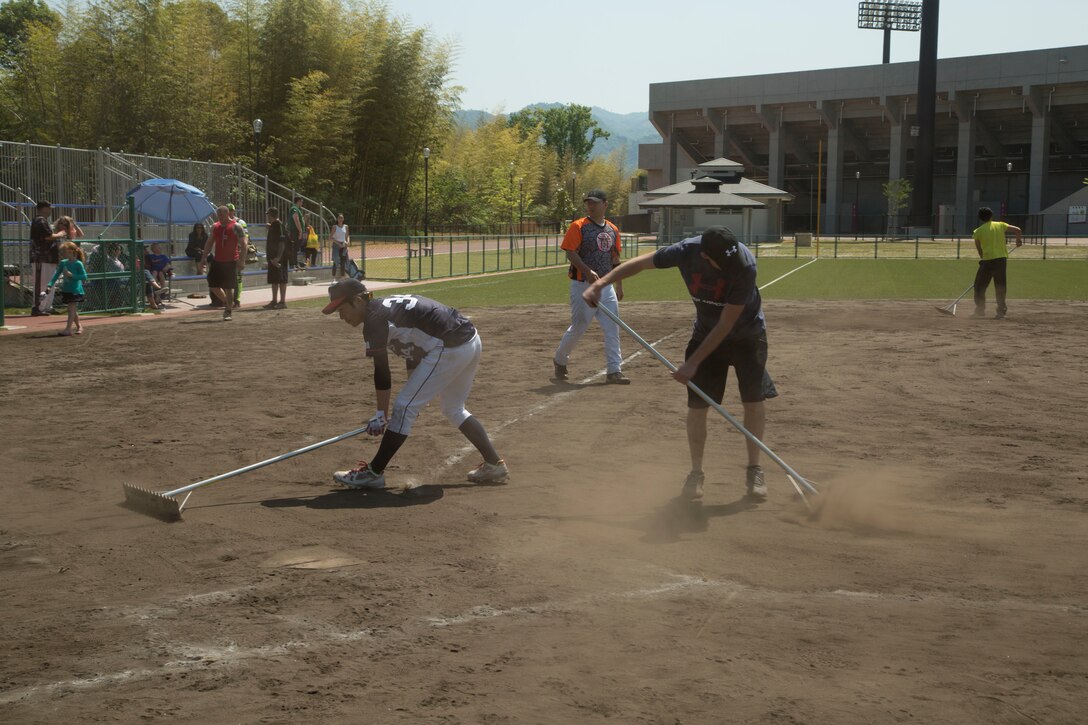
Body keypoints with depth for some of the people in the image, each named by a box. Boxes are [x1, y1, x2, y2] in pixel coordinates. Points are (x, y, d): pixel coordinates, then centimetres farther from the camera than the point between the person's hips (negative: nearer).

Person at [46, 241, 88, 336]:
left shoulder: (78, 264, -12)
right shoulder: (63, 263, 6)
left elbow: (84, 276, -13)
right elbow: (57, 274, 7)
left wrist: (71, 275, -20)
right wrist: (50, 284, -3)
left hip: (75, 290, -7)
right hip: (66, 289, 7)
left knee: (71, 309, -9)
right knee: (73, 310, 14)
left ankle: (68, 329, -12)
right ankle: (79, 326, 28)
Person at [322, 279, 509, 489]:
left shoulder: (374, 320, -8)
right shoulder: (390, 305, 20)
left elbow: (382, 372, -8)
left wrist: (381, 414, -2)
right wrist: (417, 393, 28)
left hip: (450, 349, -10)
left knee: (404, 407, -3)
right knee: (454, 409, 26)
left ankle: (373, 472, 3)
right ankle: (494, 464, 27)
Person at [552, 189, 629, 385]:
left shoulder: (613, 230, 12)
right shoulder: (579, 227, -6)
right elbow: (571, 253, -13)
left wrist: (619, 285, 16)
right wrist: (588, 271, -27)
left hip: (606, 286, 5)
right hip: (582, 286, -5)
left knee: (612, 328, -1)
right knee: (579, 327, 0)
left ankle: (614, 370, 2)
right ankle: (559, 359, 23)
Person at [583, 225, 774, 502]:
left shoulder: (745, 265, -35)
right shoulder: (687, 251, -27)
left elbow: (726, 324, -30)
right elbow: (640, 262, -9)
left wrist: (693, 362, -27)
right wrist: (601, 283, -18)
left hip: (747, 335, -2)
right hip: (705, 333, 2)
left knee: (754, 402, -6)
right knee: (696, 405, -3)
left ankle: (754, 471, 11)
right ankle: (696, 473, 12)